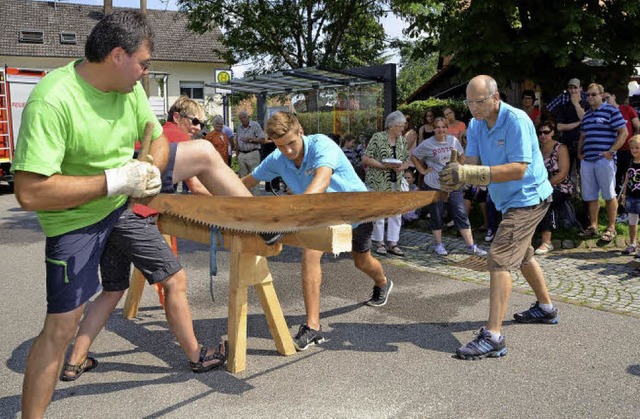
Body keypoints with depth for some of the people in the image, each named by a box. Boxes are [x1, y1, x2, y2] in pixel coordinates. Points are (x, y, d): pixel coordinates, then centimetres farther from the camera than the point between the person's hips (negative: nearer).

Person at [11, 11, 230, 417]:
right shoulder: (52, 101, -29)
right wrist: (115, 181, -31)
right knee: (61, 325, -8)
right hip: (74, 221, -7)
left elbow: (158, 139, 10)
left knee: (176, 279, 13)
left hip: (123, 208, 7)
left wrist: (150, 168, -13)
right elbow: (30, 192, -33)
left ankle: (196, 355, 36)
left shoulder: (130, 88, -6)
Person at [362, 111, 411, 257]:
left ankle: (392, 243, 16)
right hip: (378, 182, -6)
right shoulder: (377, 138, -8)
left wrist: (402, 167, -10)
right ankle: (379, 243, 15)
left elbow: (407, 160, 14)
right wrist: (384, 165, -19)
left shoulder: (403, 140, 9)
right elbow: (365, 159, -11)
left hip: (396, 182, 6)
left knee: (396, 212, 6)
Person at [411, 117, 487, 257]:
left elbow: (461, 155, 17)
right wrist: (423, 171, -3)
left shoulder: (453, 140, 3)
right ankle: (439, 245, 23)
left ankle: (471, 246, 4)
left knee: (461, 214, 0)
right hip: (434, 186, -2)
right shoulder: (427, 144, -5)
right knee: (437, 216, 7)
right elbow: (413, 157, 5)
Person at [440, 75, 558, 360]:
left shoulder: (516, 121, -23)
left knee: (499, 260, -19)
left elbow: (519, 168, -30)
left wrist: (472, 173, -39)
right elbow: (472, 163, -8)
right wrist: (458, 176, -32)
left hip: (528, 198, -10)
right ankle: (545, 308, 47)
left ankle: (492, 337, -19)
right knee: (521, 255, 25)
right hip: (510, 200, 10)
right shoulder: (476, 125, 1)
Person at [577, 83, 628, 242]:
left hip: (604, 160, -6)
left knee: (609, 195, -1)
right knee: (590, 196, 8)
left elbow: (623, 132, -6)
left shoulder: (611, 110, -1)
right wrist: (579, 152, 14)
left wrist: (611, 151, -12)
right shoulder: (586, 115, 19)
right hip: (587, 161, 6)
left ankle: (611, 228, 7)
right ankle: (593, 227, 17)